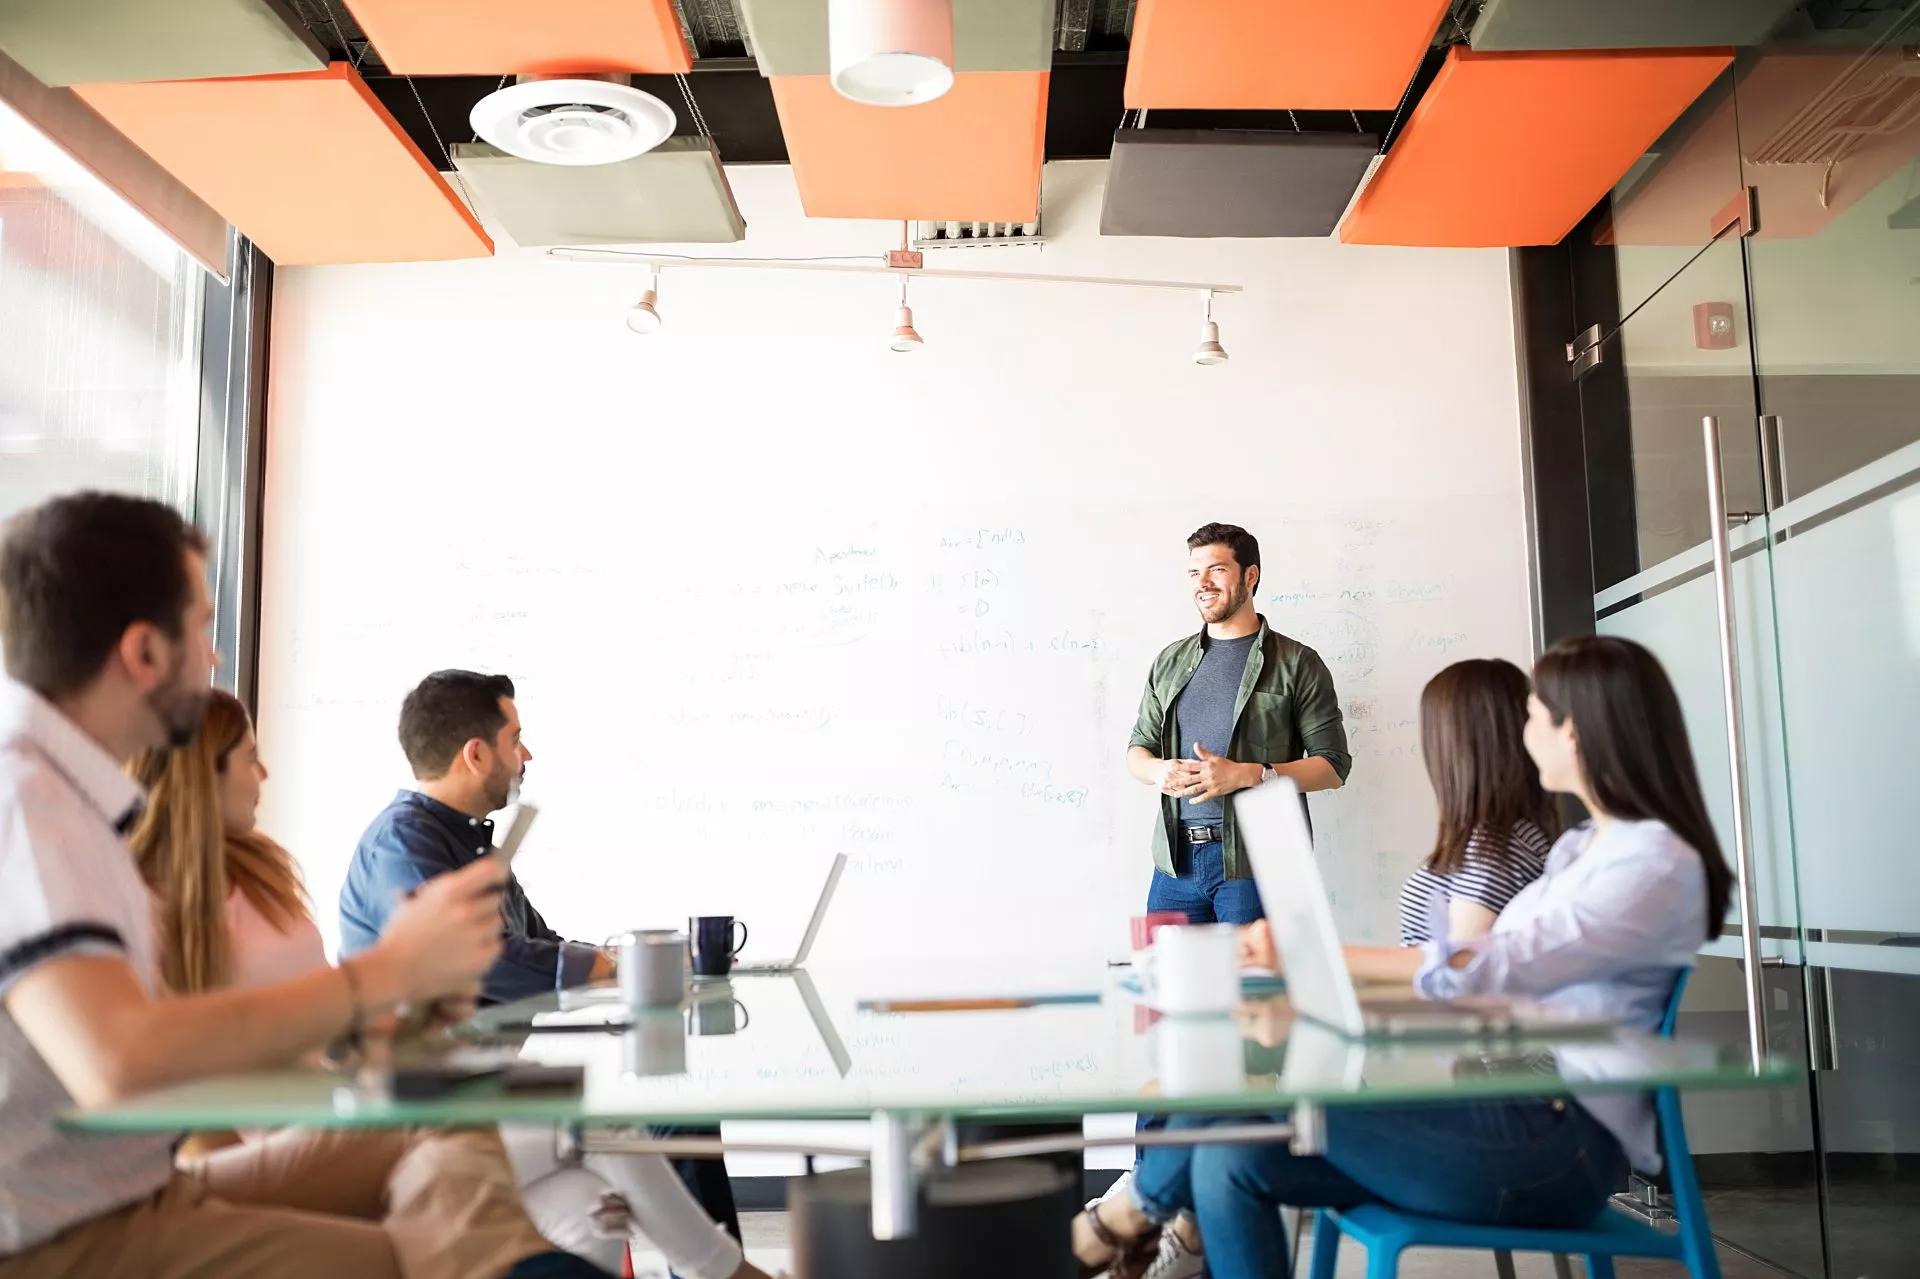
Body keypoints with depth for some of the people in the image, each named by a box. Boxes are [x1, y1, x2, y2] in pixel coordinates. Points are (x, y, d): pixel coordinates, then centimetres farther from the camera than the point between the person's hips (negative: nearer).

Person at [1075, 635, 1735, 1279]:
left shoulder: (1657, 863, -11)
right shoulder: (1580, 845, 19)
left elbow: (1483, 974, -20)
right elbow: (1485, 963, 12)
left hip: (1561, 1142, -8)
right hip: (1505, 1114, 8)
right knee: (1232, 1160, -10)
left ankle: (1142, 1205, 8)